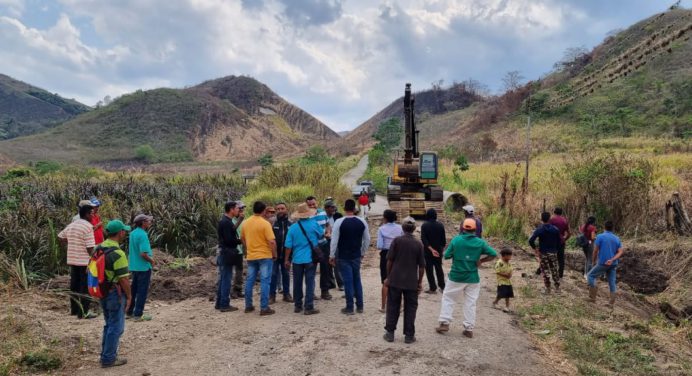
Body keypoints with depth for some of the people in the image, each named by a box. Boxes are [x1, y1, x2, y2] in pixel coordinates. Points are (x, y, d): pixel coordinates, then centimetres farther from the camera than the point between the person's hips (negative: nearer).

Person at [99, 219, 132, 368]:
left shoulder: (99, 248, 4)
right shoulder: (118, 253, -23)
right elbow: (123, 279, -22)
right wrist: (129, 296, -9)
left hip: (103, 292, 9)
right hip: (115, 294, -9)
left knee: (109, 325, 20)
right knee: (116, 327, 3)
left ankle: (106, 355, 27)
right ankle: (109, 359, 10)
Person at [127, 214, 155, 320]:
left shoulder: (133, 233, 7)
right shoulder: (142, 235, -20)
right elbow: (143, 253, -26)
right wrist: (152, 261, -10)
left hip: (134, 266, 9)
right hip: (143, 267, -9)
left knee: (134, 289, 18)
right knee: (142, 291, 0)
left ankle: (130, 311, 27)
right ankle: (138, 314, 5)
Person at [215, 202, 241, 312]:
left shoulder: (224, 221, 14)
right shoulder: (226, 222, -18)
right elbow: (229, 240, -22)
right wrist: (241, 241, -11)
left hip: (223, 253, 10)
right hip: (227, 254, -10)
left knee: (222, 279, 15)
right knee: (226, 279, -4)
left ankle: (219, 303, 22)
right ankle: (224, 304, 2)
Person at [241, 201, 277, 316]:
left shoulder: (245, 223, 4)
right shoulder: (265, 223, -15)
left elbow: (242, 239, 16)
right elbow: (272, 241, -18)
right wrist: (274, 254, -5)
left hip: (251, 256, 6)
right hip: (265, 256, -6)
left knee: (249, 281, 13)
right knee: (265, 282, -2)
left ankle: (248, 306, 19)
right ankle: (264, 308, -2)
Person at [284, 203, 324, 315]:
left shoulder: (293, 227, -3)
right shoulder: (314, 224, -8)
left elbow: (288, 246, -2)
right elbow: (322, 234, 10)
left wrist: (287, 260, 6)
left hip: (297, 259, 2)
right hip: (310, 258, -2)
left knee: (297, 283, 13)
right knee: (310, 283, 1)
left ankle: (297, 306, 21)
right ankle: (309, 307, 0)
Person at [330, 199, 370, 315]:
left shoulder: (339, 222, -13)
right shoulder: (362, 222, -3)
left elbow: (334, 240, -11)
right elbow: (367, 239, 5)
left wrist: (332, 256, -2)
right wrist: (362, 252, 18)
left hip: (343, 257, -3)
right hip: (356, 256, 3)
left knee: (348, 281, 3)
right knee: (357, 280, 16)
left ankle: (349, 308, 9)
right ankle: (360, 306, 21)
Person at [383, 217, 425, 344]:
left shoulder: (396, 241, -6)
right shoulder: (418, 244, -4)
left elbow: (389, 260, -5)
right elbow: (421, 265, -1)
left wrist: (388, 276, 6)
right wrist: (420, 281, 9)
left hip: (395, 280, 0)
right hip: (411, 282, 0)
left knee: (392, 306, 11)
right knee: (410, 308, 9)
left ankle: (390, 333, 15)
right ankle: (409, 335, 12)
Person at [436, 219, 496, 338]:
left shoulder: (456, 240, -10)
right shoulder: (480, 242, -5)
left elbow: (446, 256, -7)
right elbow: (493, 254, -5)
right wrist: (481, 261, 3)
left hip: (456, 277, -1)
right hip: (473, 278, 2)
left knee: (448, 298, 14)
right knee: (470, 303, 10)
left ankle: (444, 323, 11)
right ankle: (469, 329, 14)